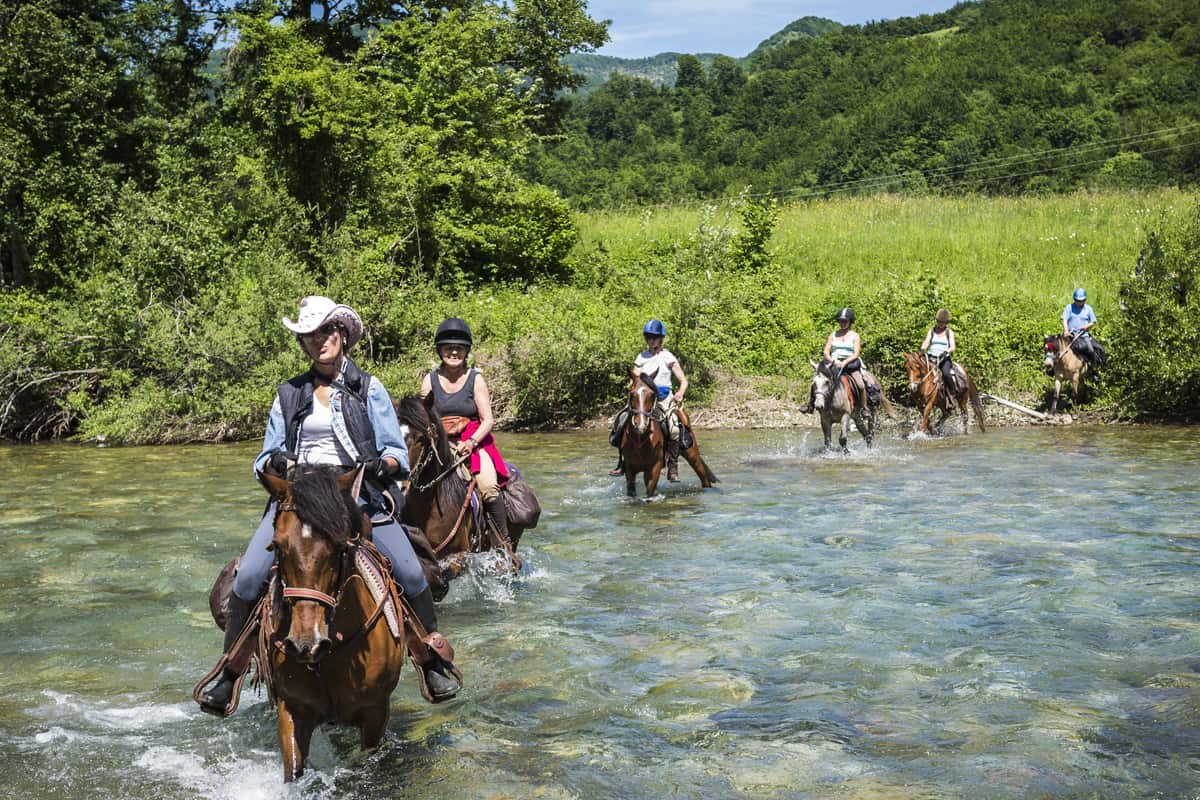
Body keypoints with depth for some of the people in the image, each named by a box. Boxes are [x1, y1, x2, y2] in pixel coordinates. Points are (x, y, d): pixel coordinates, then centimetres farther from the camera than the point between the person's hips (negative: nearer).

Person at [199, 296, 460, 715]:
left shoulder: (368, 388, 10)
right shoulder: (289, 394, 16)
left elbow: (396, 450, 9)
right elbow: (266, 457, 18)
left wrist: (382, 464, -15)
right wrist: (275, 463, -6)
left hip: (359, 496, -1)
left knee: (411, 576, -17)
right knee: (247, 579, -18)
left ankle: (434, 664, 6)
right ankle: (229, 675, 0)